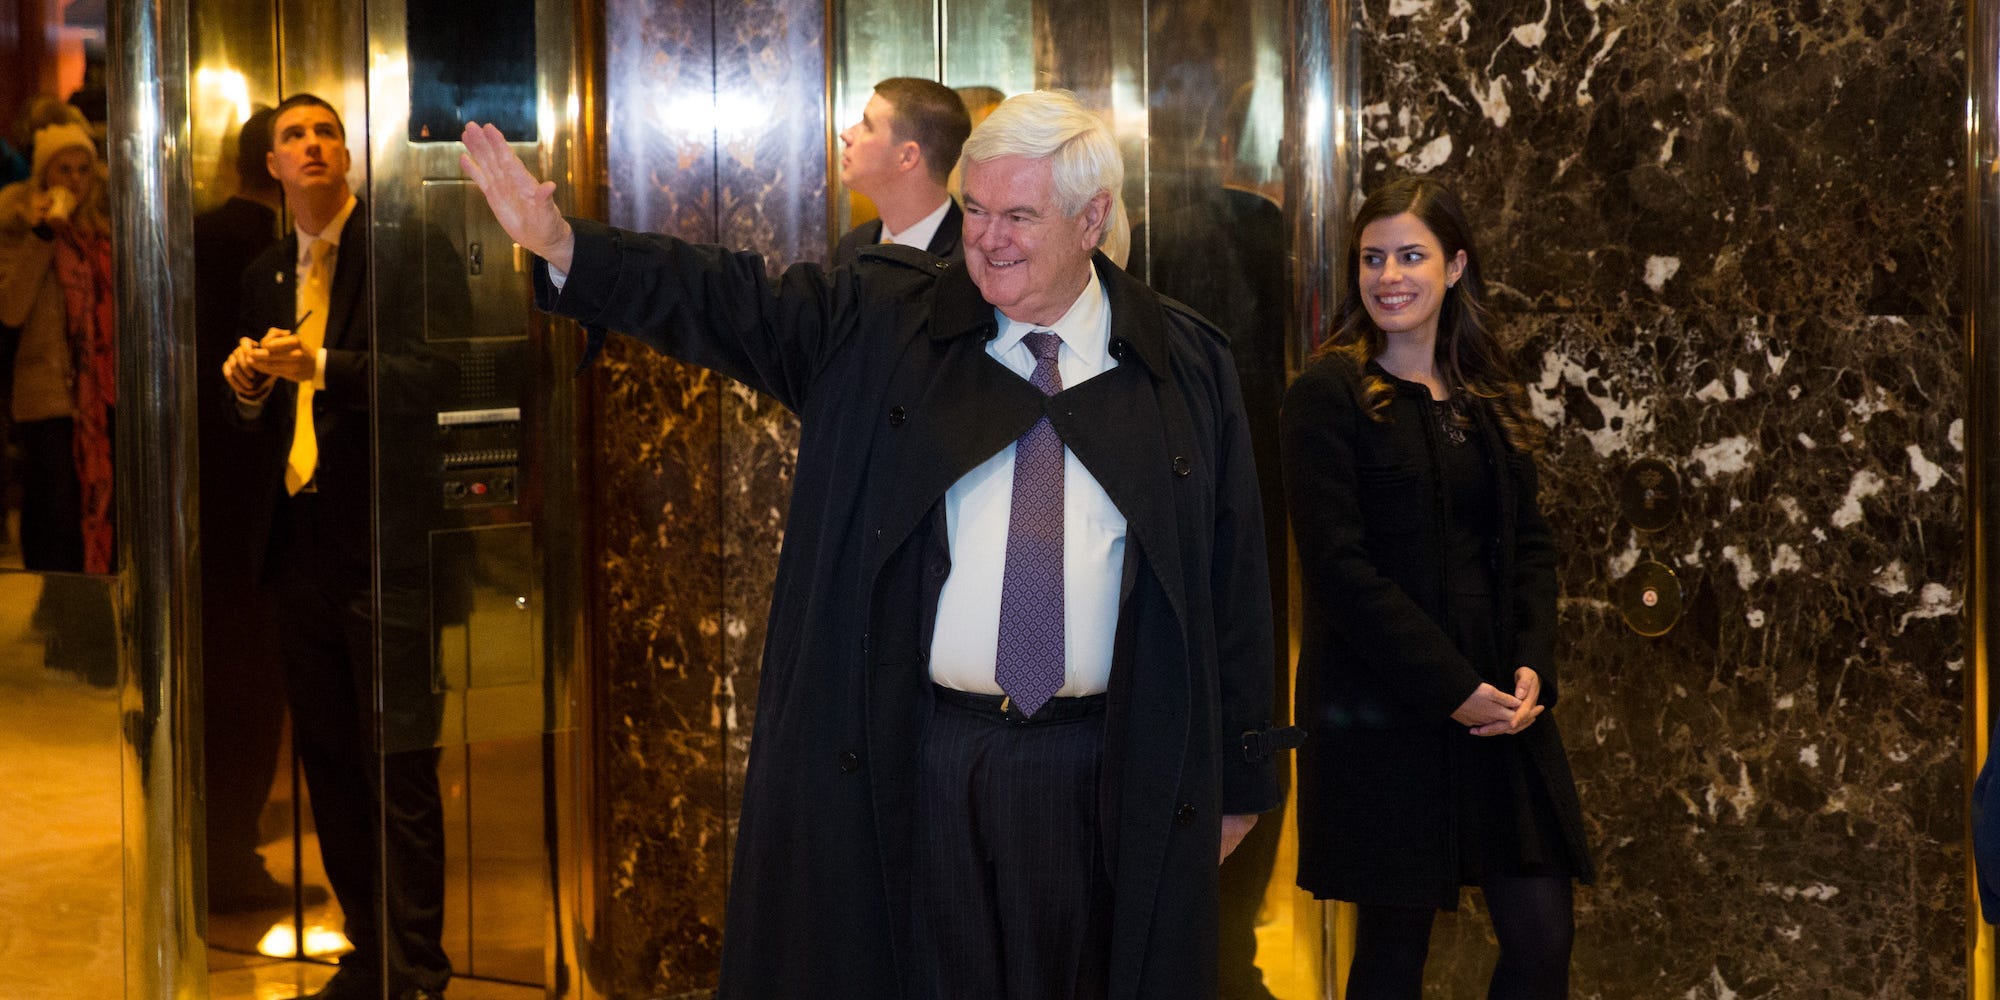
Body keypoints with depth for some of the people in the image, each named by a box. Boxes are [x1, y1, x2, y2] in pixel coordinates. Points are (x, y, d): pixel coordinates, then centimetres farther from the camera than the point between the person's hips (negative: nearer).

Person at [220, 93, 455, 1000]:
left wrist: (323, 366, -19)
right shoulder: (265, 275, 17)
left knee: (398, 769, -5)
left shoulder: (404, 248, -3)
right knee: (328, 762, 9)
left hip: (385, 545, -6)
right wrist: (246, 388, -1)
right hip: (300, 542, 7)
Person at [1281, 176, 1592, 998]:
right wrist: (1450, 687, -15)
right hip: (1381, 715, -5)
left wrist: (1532, 667, -5)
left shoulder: (1490, 399, 14)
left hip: (1501, 706, 5)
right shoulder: (1328, 395, -6)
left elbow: (1530, 544, 13)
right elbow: (1338, 566, -12)